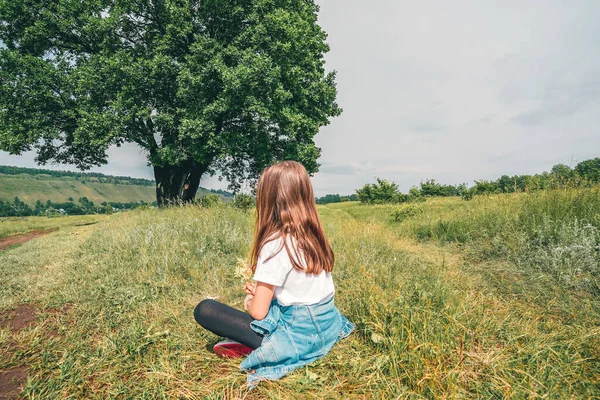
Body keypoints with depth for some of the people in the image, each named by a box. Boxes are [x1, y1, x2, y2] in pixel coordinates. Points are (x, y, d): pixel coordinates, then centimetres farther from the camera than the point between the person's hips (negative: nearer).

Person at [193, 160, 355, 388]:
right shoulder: (314, 235, 0)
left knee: (204, 310, -5)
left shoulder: (275, 244, -21)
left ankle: (263, 347, -5)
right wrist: (260, 292, 12)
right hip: (328, 326, 8)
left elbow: (258, 312, -17)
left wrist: (250, 301, 6)